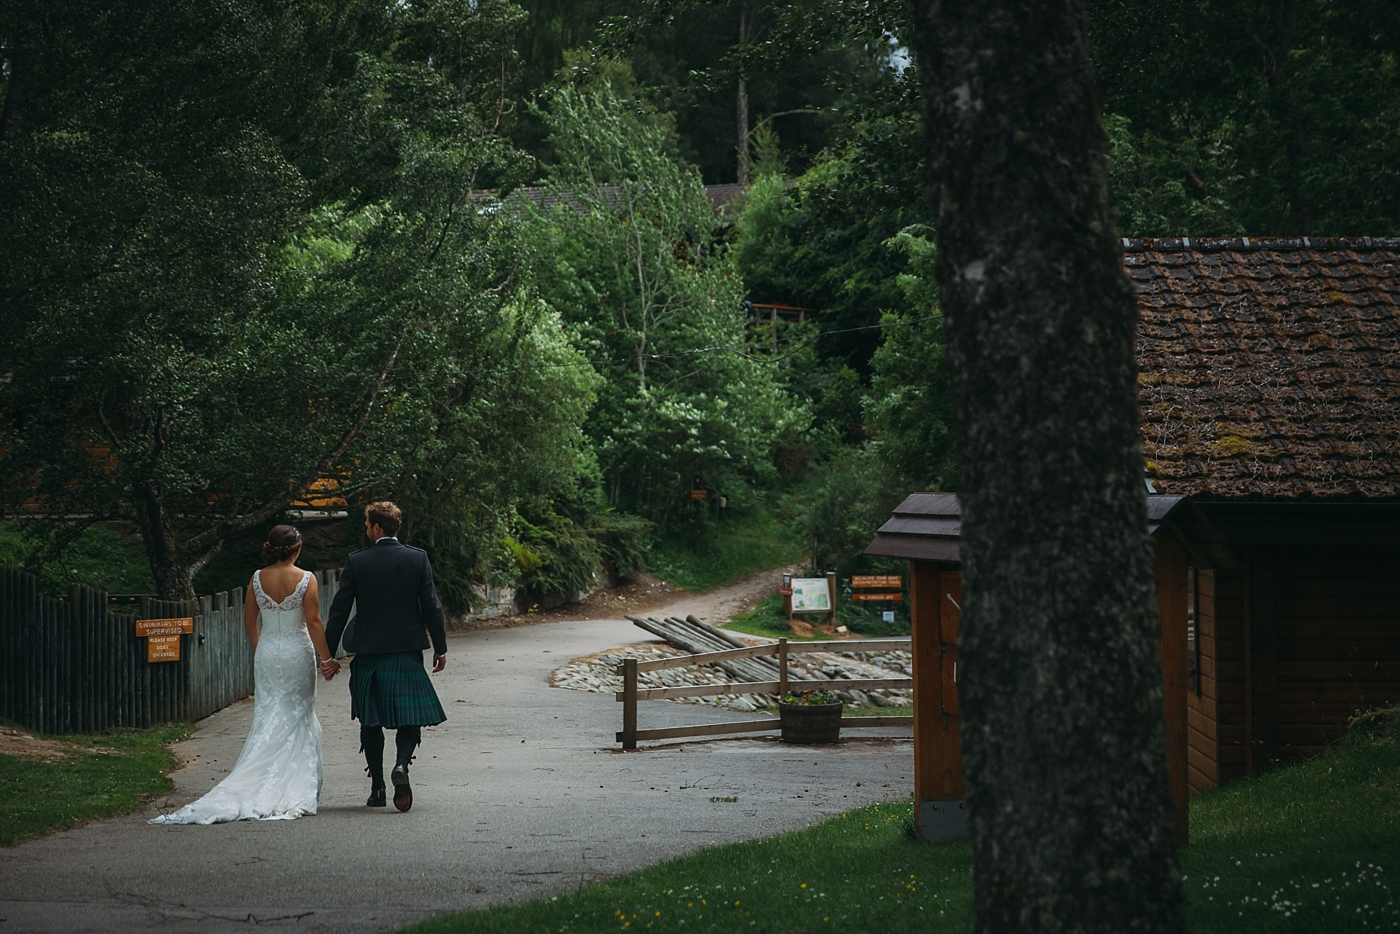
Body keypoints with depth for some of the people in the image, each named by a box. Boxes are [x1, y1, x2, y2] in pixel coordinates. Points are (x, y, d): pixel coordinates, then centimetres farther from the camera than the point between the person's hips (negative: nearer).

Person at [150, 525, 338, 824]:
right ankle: (296, 786, 5)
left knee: (267, 718, 7)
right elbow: (313, 622, -10)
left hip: (267, 654, 3)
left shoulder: (257, 579, 1)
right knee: (298, 718, 6)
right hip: (297, 653, -3)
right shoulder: (306, 579, -9)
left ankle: (263, 785, 0)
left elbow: (249, 622, 8)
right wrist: (326, 658, -3)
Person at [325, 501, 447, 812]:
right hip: (407, 651, 0)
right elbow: (431, 606, -2)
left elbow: (339, 610, -3)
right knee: (410, 717, 6)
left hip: (368, 653, 0)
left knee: (371, 722, 11)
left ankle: (377, 787, 11)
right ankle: (401, 764, -21)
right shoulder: (418, 558, -2)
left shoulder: (356, 562, -5)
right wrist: (440, 647, 8)